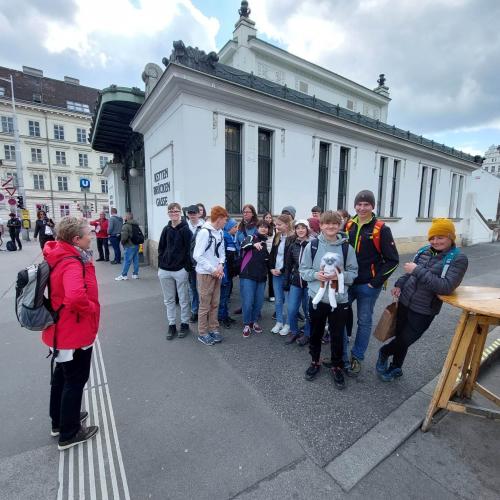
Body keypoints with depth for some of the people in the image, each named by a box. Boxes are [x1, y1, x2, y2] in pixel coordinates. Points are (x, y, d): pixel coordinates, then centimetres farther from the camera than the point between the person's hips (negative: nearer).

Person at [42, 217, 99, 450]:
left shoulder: (61, 256, 2)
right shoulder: (72, 264, -28)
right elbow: (76, 296, -44)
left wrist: (87, 263, 1)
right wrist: (92, 309, -25)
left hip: (61, 331, 10)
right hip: (76, 332, -10)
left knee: (62, 376, 25)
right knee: (75, 381, 9)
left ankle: (59, 421, 45)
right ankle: (69, 433, 28)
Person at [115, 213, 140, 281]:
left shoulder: (126, 226, -13)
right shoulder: (136, 225, 12)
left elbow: (124, 236, -20)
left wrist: (122, 242, -2)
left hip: (130, 246, -8)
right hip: (137, 245, 8)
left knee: (127, 260, -1)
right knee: (136, 260, 11)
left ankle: (124, 275, 6)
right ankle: (135, 274, 17)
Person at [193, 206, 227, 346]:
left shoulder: (220, 233, 6)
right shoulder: (204, 232, -16)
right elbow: (197, 255, -19)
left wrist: (220, 265, -7)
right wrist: (212, 269, -15)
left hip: (217, 273, 7)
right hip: (205, 273, -7)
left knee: (215, 303, 14)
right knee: (205, 305, 4)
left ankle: (213, 329, 27)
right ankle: (202, 333, 18)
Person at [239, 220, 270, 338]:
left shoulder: (267, 243, 14)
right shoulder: (251, 237, -2)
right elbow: (244, 244, -26)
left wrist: (270, 269, 10)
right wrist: (254, 244, -45)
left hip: (262, 276, 5)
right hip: (248, 275, -5)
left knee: (259, 301, 9)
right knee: (248, 301, -6)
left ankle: (254, 322, 29)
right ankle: (246, 325, 12)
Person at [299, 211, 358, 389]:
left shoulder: (347, 247, -5)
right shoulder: (312, 245, -6)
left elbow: (353, 273, 0)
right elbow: (303, 269, 0)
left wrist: (340, 275, -19)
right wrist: (315, 275, -18)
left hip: (339, 300, 0)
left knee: (337, 335, 14)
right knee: (315, 333, 17)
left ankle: (337, 367, 38)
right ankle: (315, 362, 41)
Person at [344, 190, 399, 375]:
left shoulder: (381, 229, -9)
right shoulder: (348, 226, 3)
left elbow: (392, 260, -7)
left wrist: (376, 282, -11)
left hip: (368, 285, -3)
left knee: (364, 322, 11)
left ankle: (357, 358, 29)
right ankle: (340, 355, 27)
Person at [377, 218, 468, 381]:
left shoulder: (458, 259, -12)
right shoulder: (424, 251, 1)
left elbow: (446, 287, -24)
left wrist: (418, 270, -26)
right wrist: (399, 284, 0)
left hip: (424, 311, -4)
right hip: (404, 303, 4)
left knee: (404, 341, 6)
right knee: (399, 337, 13)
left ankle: (384, 352, 37)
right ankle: (396, 368, 38)